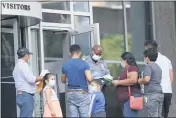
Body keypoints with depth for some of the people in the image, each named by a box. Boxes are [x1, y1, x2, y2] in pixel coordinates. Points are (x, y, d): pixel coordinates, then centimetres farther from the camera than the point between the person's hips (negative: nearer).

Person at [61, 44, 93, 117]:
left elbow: (63, 80, 16)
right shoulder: (84, 63, -8)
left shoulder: (65, 65, 4)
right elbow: (89, 79, -17)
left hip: (70, 93, 4)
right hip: (82, 93, -4)